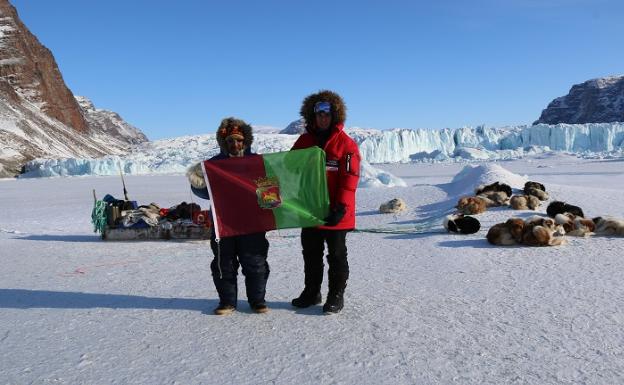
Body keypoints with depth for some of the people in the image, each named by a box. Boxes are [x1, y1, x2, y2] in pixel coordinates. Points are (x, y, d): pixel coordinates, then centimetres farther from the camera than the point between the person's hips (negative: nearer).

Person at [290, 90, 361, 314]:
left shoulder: (346, 144, -7)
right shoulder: (304, 141, 9)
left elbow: (350, 178, -13)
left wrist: (341, 207, -21)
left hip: (335, 213, -5)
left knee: (336, 255, 7)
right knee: (311, 254, 15)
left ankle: (336, 296, 19)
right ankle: (312, 292, 29)